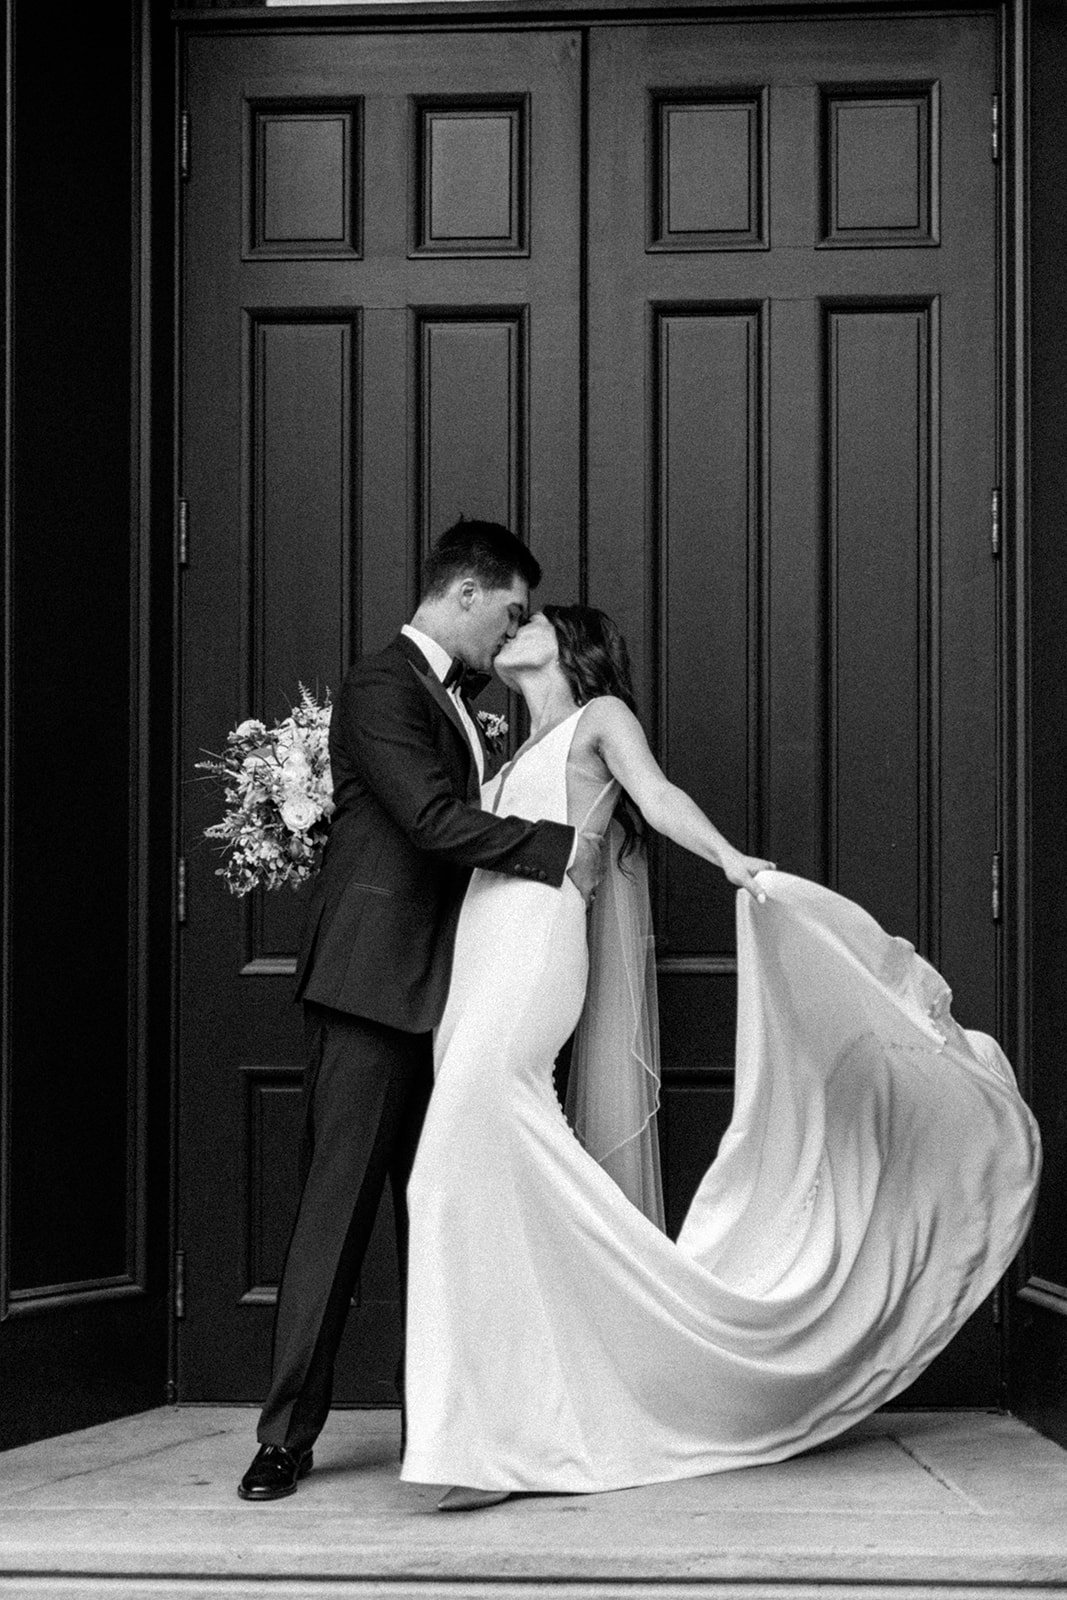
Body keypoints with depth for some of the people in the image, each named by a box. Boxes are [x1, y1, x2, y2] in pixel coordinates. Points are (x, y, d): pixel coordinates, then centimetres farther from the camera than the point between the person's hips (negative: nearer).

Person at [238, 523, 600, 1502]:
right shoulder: (380, 688, -10)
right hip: (373, 983, -9)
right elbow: (435, 820, -20)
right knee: (339, 1201, -8)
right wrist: (557, 848, -15)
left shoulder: (456, 701, 21)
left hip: (442, 990, 9)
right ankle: (288, 1434, -4)